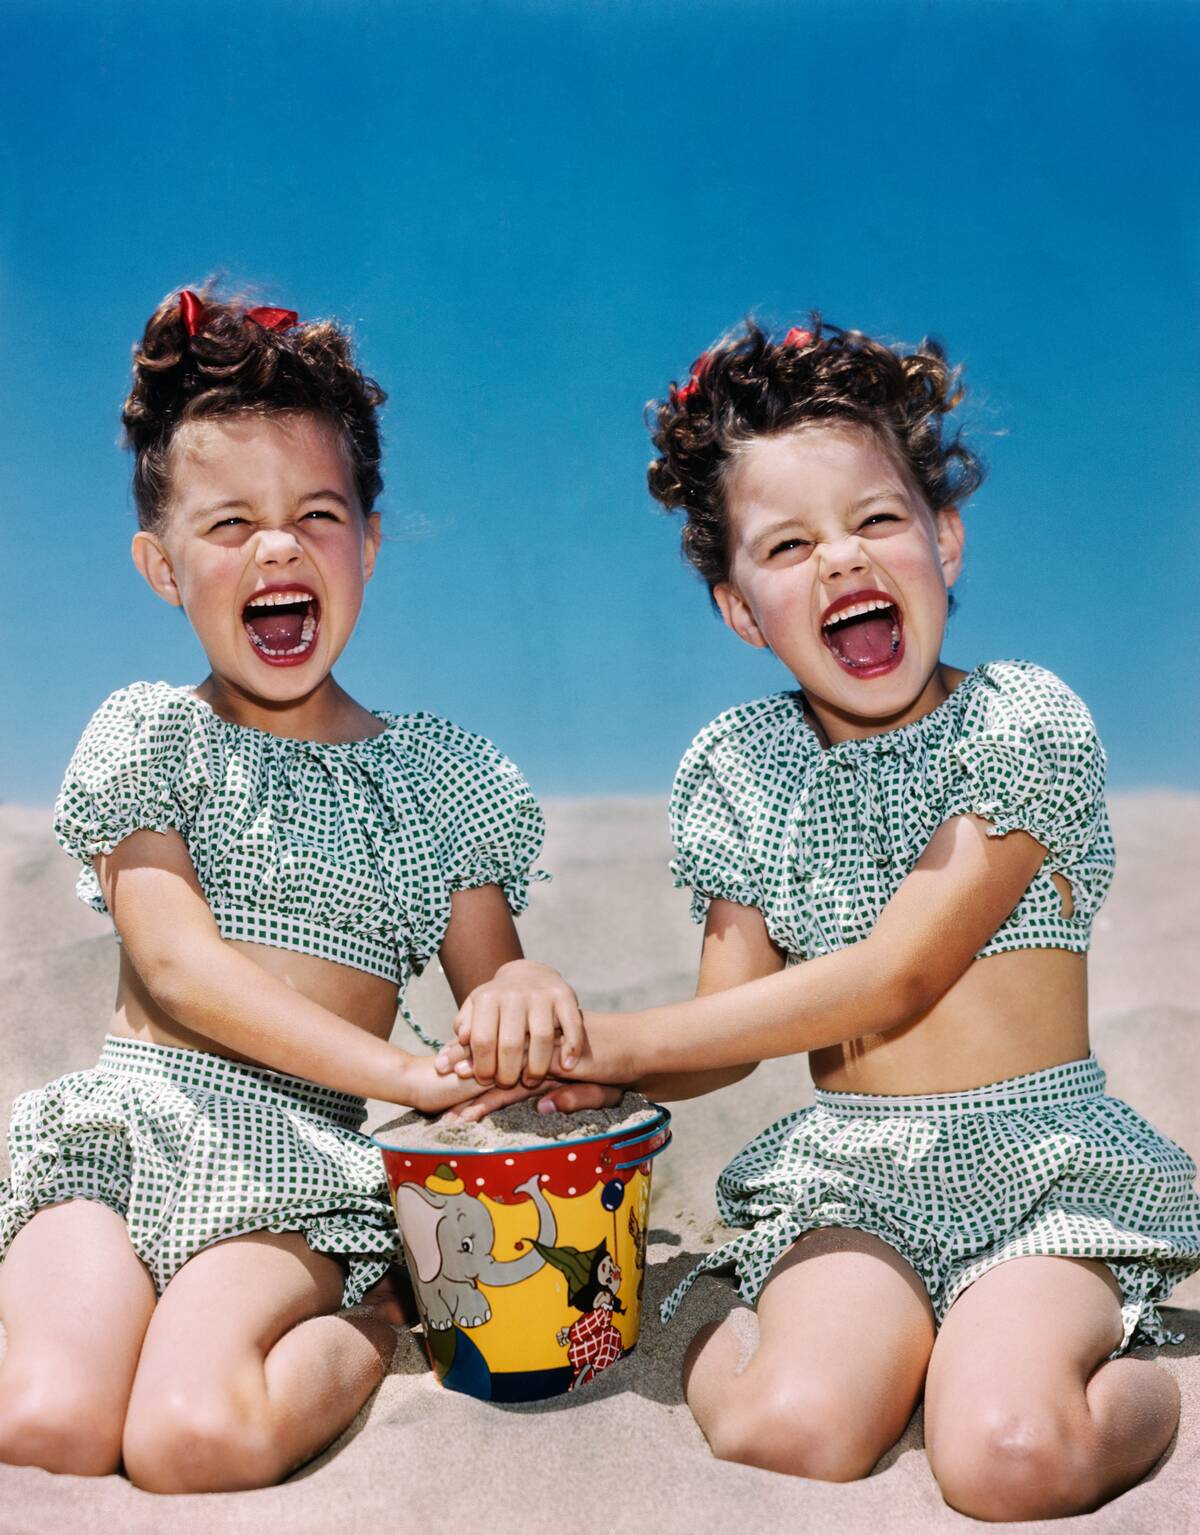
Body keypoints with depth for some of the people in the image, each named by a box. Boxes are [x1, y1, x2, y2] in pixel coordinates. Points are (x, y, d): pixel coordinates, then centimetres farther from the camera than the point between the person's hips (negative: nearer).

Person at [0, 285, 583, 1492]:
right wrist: (410, 1074, -18)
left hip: (300, 1161, 0)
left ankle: (360, 1328, 3)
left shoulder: (440, 776, 13)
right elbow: (178, 964, -7)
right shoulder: (147, 736, 6)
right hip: (126, 1123, 0)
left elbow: (488, 978, 13)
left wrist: (527, 989, -16)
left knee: (191, 1443, -25)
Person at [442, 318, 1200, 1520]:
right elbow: (731, 1030, 3)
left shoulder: (1025, 721, -9)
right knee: (792, 1433, -25)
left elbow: (894, 977, -16)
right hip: (847, 1168, 2)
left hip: (1042, 1162, -2)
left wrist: (623, 1039, -16)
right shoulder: (741, 769, 4)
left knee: (1005, 1460, -27)